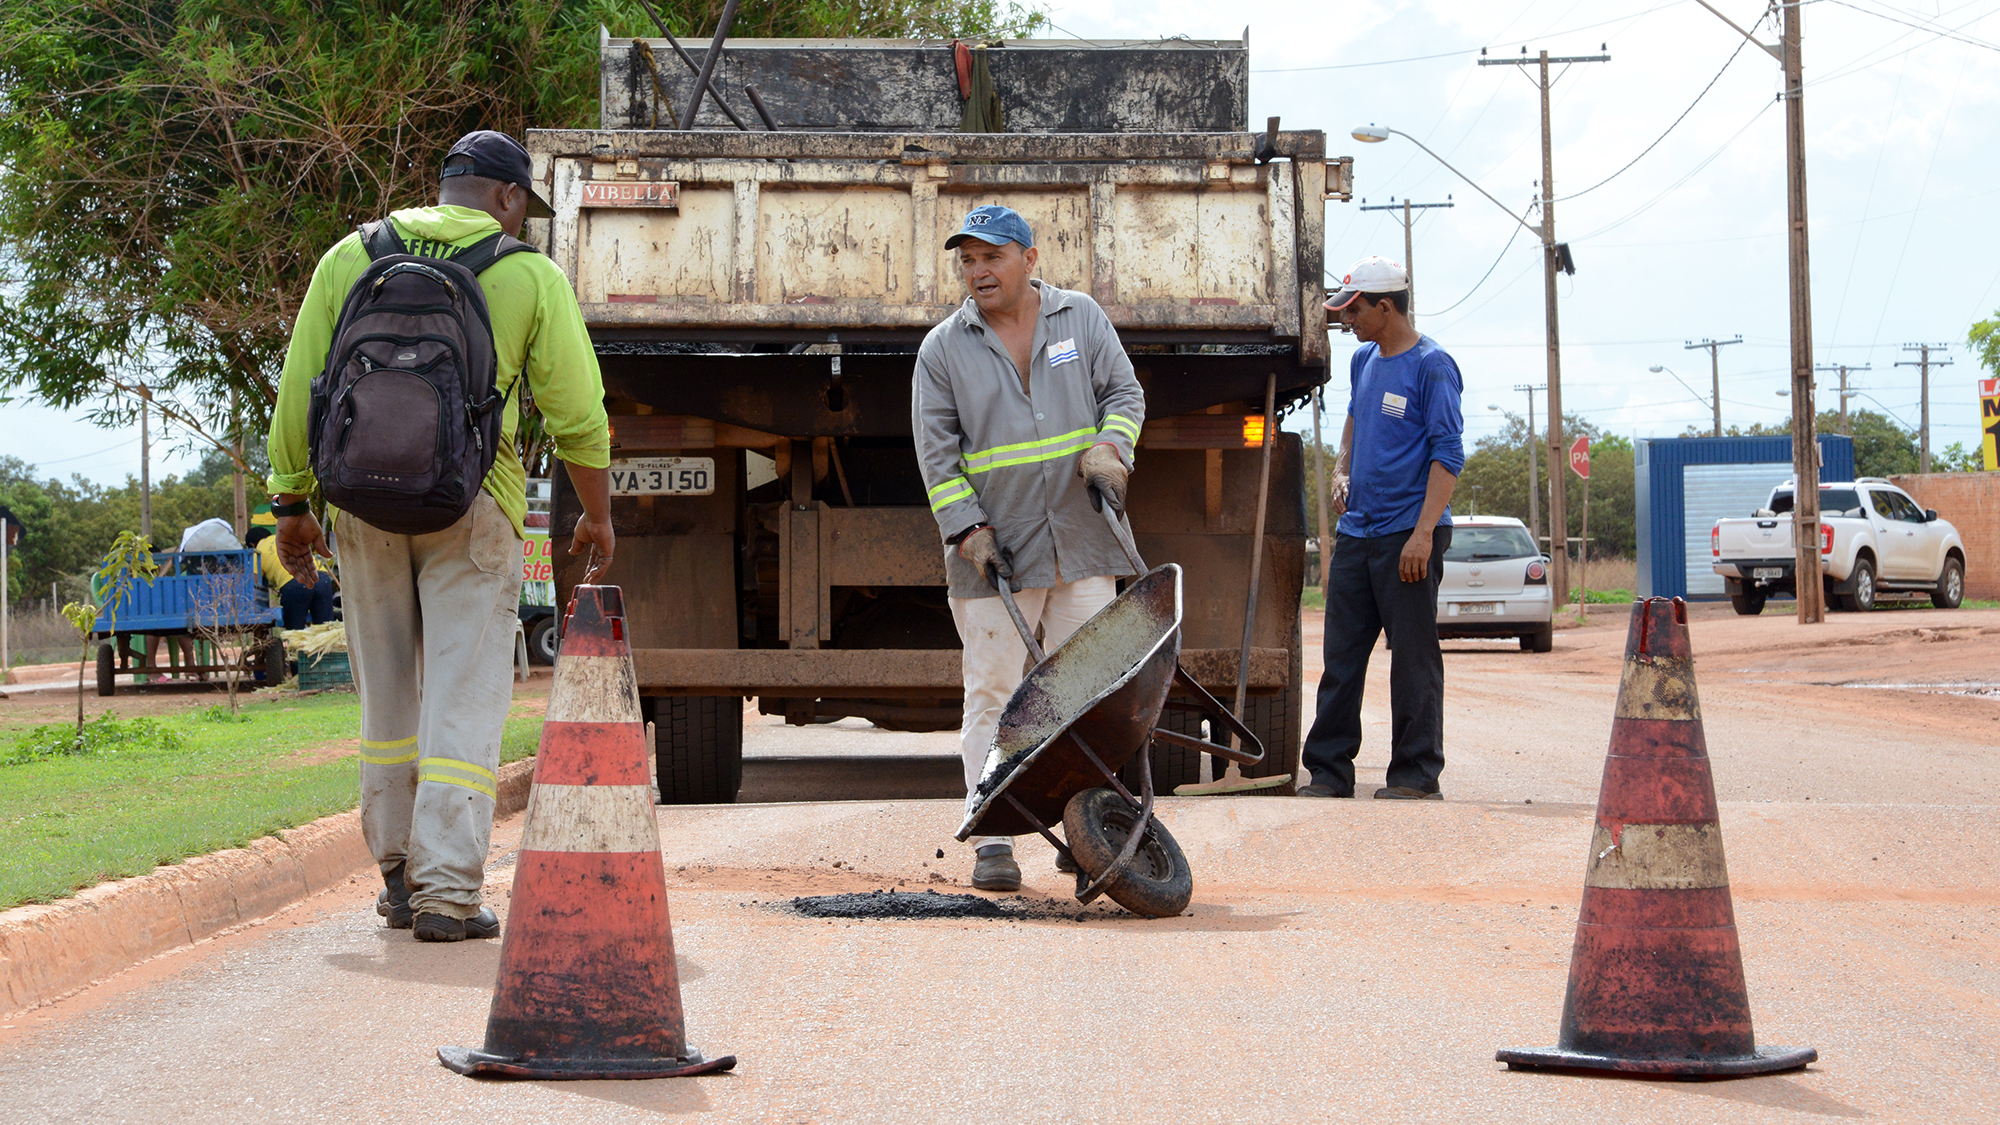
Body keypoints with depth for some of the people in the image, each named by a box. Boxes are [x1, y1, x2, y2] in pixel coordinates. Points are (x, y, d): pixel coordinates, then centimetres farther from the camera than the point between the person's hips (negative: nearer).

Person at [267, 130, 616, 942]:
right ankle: (446, 892, -7)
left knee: (389, 694, 15)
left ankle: (400, 874, 22)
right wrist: (598, 514, 15)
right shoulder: (529, 277, 0)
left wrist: (291, 504, 12)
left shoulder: (351, 258, 7)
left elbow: (300, 390, 5)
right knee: (464, 700, -1)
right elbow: (577, 413, 1)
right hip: (470, 508, -3)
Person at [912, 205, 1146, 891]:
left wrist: (1108, 447, -9)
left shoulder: (1081, 318, 6)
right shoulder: (943, 349, 2)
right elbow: (936, 450, 1)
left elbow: (1124, 392, 11)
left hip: (1081, 543, 2)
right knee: (993, 694, -4)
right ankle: (992, 843, -1)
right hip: (995, 550, -2)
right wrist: (968, 528, -8)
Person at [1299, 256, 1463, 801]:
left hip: (1408, 536, -8)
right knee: (1341, 655, 9)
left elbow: (1448, 455, -14)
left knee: (1413, 658, -2)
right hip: (1357, 531, 8)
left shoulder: (1431, 366, -10)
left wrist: (1423, 534, -21)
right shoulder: (1364, 360, 14)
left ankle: (1417, 776, 4)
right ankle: (1328, 771, 14)